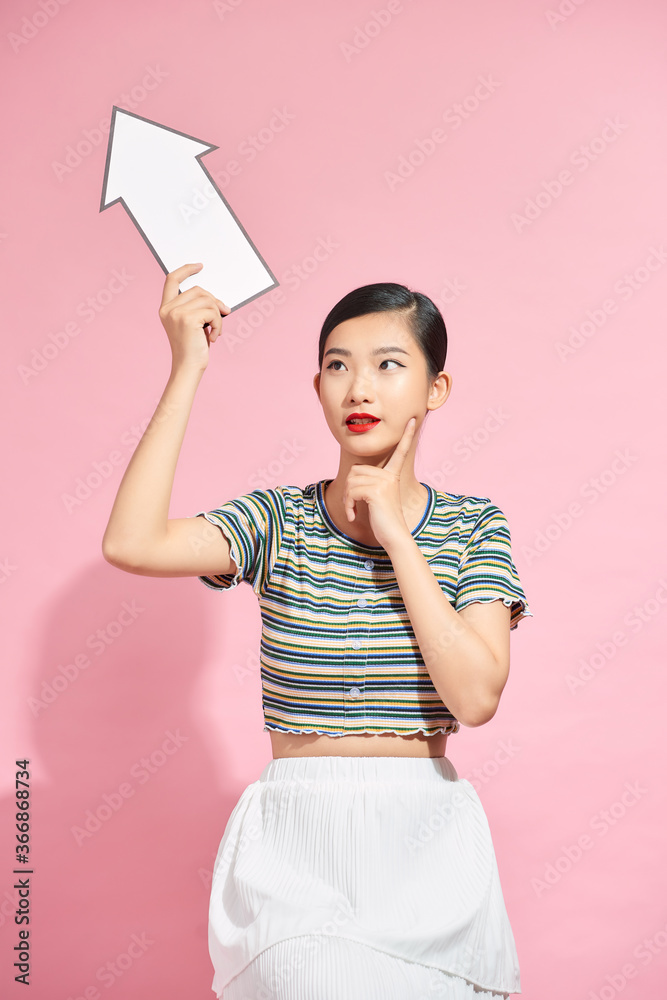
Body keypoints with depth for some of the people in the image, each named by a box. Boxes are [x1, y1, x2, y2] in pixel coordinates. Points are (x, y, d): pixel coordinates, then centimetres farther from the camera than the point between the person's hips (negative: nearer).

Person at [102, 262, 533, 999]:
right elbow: (131, 544, -18)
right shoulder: (280, 522, 0)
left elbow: (475, 698, -12)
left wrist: (397, 536, -12)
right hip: (295, 837, -1)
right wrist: (187, 370, -12)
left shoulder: (473, 526, 1)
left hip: (424, 836, 1)